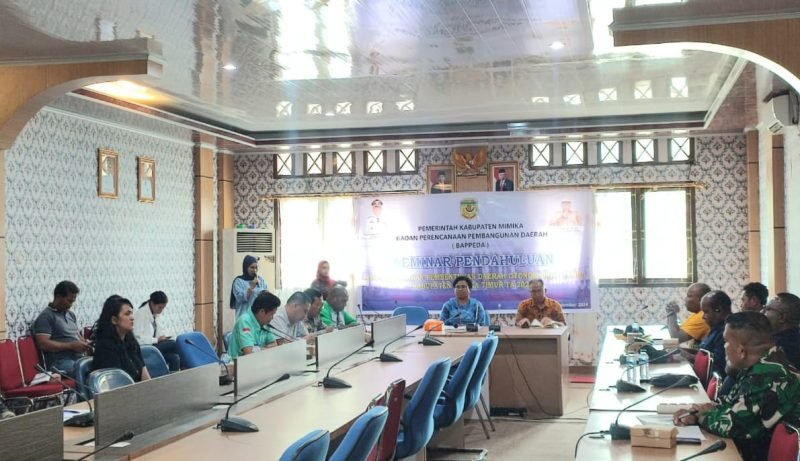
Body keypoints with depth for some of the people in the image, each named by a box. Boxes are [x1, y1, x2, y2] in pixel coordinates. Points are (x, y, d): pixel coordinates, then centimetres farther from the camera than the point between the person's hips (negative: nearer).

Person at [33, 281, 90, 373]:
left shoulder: (71, 314, 22)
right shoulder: (45, 317, -2)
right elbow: (43, 344, -13)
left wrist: (84, 342, 5)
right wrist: (71, 346, -15)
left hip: (79, 358, 8)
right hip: (60, 362, -8)